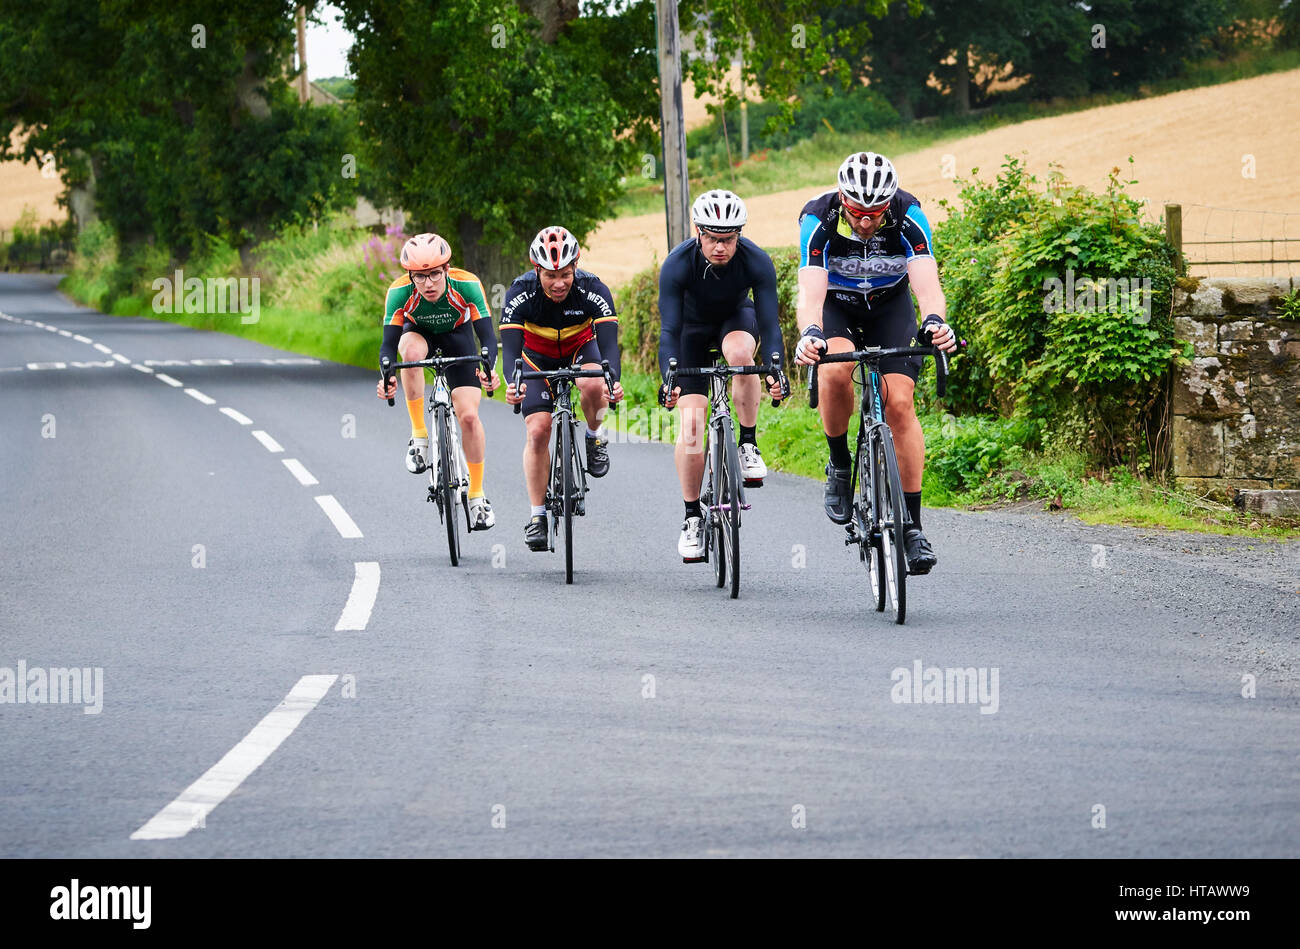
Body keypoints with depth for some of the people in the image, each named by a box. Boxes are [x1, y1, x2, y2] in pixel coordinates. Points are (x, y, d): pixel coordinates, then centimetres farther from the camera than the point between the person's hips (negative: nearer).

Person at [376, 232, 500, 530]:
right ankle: (419, 436, -23)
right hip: (419, 333, 0)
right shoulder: (400, 293, -32)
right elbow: (389, 343, -32)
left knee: (469, 416, -13)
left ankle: (477, 495, 3)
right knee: (412, 351, -37)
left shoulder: (467, 285, -34)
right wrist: (386, 377, -52)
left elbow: (487, 336, -35)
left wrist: (488, 369, -54)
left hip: (457, 336, 0)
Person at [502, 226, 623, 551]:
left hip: (581, 348, 0)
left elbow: (609, 342, -38)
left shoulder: (593, 290, -30)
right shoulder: (520, 293, -29)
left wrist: (613, 379, -57)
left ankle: (594, 436, -3)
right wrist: (513, 383, -55)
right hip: (538, 357, 0)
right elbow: (510, 347, -35)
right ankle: (537, 516, -4)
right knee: (538, 430, -14)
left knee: (592, 385, -34)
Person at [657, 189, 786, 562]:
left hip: (736, 318, 0)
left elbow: (769, 323, -31)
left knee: (740, 353, -37)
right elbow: (670, 330, -33)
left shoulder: (757, 262, -30)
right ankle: (692, 518, 0)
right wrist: (669, 379, -48)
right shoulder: (677, 264, -32)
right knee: (691, 425, -13)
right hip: (693, 326, 0)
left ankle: (749, 444, -18)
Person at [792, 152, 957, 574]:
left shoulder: (908, 216, -27)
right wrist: (809, 334, -60)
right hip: (835, 305, -1)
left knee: (899, 402, -16)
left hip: (890, 305, 1)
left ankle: (912, 525, -11)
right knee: (836, 370, -33)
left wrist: (935, 322, -60)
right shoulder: (818, 219, -30)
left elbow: (926, 281, -38)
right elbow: (810, 291, -39)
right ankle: (840, 467, -8)